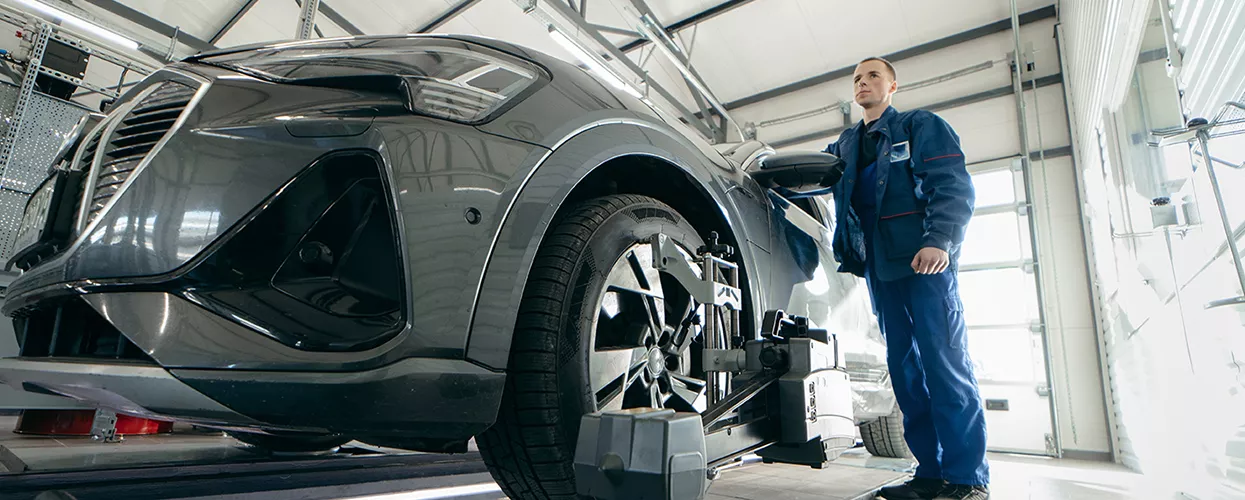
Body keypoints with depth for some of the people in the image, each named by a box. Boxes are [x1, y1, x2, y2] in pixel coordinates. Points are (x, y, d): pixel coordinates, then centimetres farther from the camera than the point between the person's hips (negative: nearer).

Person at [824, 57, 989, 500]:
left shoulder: (921, 126, 6)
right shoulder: (846, 143, 23)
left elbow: (953, 186, -6)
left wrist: (939, 241, -21)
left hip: (924, 261, -6)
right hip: (879, 266, 6)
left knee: (945, 363, -8)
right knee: (905, 368, 5)